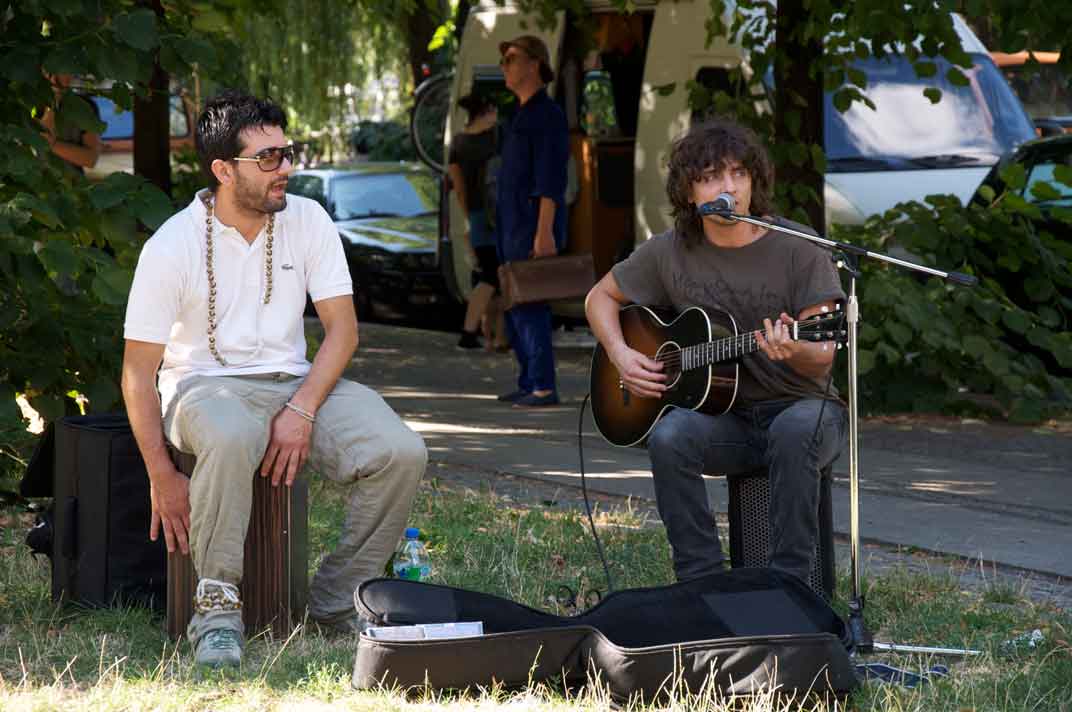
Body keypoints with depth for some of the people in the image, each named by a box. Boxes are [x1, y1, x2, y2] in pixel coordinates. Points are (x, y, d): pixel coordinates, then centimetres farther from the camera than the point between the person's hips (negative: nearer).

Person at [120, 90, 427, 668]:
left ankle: (336, 602, -5)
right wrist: (162, 478, -14)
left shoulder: (308, 221, 1)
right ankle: (217, 606, -26)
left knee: (401, 453, -22)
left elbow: (342, 328, 0)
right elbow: (138, 368, -7)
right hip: (205, 384, -4)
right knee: (232, 439, -42)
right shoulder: (173, 246, -10)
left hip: (295, 382, 4)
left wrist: (301, 411, -17)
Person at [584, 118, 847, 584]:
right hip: (722, 418, 3)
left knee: (795, 429, -38)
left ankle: (789, 582, -32)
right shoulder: (670, 253, 2)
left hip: (800, 405, -2)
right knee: (669, 436, -31)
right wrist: (620, 355, 0)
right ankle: (701, 582, -25)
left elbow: (823, 355, -11)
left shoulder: (797, 249, -7)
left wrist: (795, 351, -35)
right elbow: (601, 297, 19)